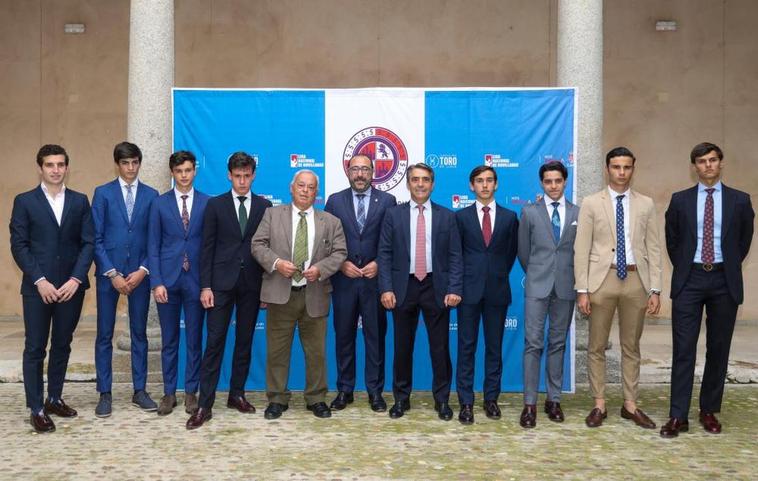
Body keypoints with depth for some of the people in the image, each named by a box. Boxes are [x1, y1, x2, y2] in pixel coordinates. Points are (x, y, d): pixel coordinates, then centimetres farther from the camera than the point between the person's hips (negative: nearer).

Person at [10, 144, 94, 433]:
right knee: (35, 348, 1)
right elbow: (18, 245, -3)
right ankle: (36, 409, 8)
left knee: (62, 346, 11)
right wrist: (39, 281, -12)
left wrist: (75, 279, -9)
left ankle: (55, 399, 24)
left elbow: (88, 243, 2)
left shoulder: (80, 201, 7)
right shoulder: (24, 201, 1)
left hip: (71, 286, 2)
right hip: (37, 287, -2)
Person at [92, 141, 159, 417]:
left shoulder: (151, 195, 5)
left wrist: (143, 270, -8)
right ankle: (105, 394, 12)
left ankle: (139, 391, 17)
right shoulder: (103, 193, 2)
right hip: (108, 273, -1)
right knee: (105, 335, 3)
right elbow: (96, 238, -2)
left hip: (139, 273, 1)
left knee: (139, 333, 8)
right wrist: (112, 273, -10)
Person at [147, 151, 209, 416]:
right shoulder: (160, 203, 4)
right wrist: (157, 282, -6)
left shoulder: (207, 203, 2)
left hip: (196, 279, 0)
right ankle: (169, 393, 18)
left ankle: (191, 392, 18)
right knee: (169, 340, 8)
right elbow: (153, 246, 3)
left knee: (194, 339, 6)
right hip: (168, 280, 1)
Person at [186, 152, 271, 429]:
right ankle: (205, 404, -1)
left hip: (252, 284, 2)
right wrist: (205, 286, -6)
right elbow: (207, 248, 0)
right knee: (214, 342, -4)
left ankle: (237, 394, 22)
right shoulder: (215, 205, 3)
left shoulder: (264, 206, 6)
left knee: (245, 341, 9)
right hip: (222, 282, -2)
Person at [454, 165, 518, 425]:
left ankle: (491, 399, 17)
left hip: (497, 290, 1)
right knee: (466, 347, 0)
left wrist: (499, 275, 8)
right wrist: (460, 281, 4)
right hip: (469, 289, -1)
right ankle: (466, 402, 4)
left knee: (495, 347, 7)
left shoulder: (509, 217, 7)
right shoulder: (461, 216, 4)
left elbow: (512, 251, 13)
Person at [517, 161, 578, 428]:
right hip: (537, 286, -1)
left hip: (566, 286, 2)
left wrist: (573, 278, 11)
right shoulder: (529, 212, 3)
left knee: (558, 344, 8)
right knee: (533, 343, -5)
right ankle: (529, 404, -2)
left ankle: (553, 400, 16)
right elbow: (523, 251, 9)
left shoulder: (578, 213, 5)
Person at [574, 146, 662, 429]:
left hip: (636, 280, 2)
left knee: (631, 347, 10)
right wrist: (582, 290, -8)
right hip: (602, 279, -2)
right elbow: (581, 249, -2)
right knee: (597, 347, 5)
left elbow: (653, 249, 6)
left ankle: (630, 405, 20)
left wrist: (655, 289, -1)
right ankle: (599, 405, 16)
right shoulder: (591, 203, 1)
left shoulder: (646, 204, 8)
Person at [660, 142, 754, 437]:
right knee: (684, 349, -3)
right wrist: (683, 268, 10)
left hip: (724, 281, 1)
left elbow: (744, 240, 13)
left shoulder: (739, 200, 4)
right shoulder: (680, 200, 4)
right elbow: (672, 239, 13)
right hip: (689, 280, -1)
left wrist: (730, 267, 10)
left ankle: (709, 411, 19)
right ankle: (678, 416, 0)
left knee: (718, 349, 7)